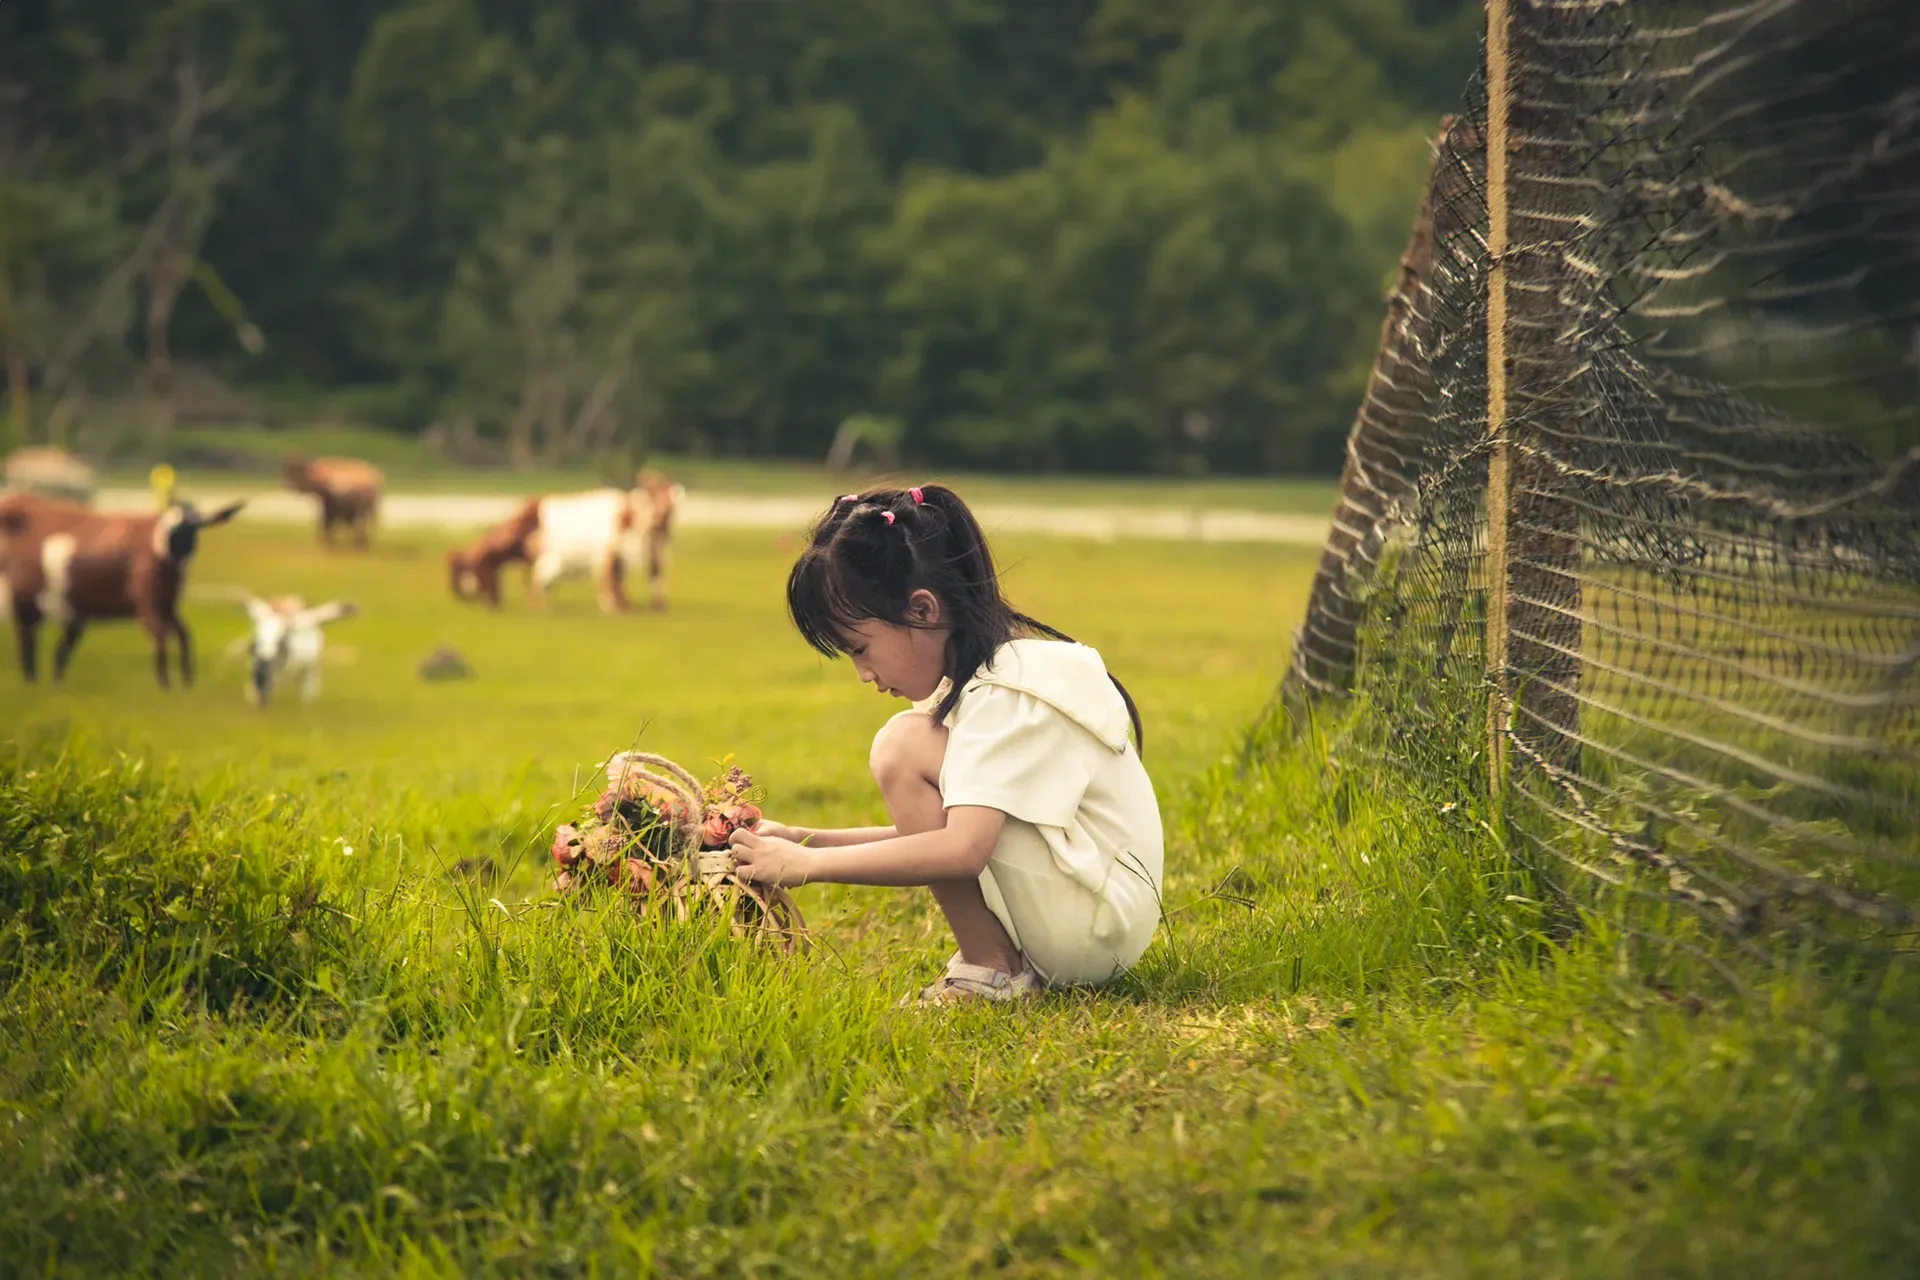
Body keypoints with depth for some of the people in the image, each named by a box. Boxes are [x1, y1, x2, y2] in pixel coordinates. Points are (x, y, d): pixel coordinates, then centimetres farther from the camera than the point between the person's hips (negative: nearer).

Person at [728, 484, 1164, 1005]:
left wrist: (807, 865, -25)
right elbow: (928, 831, 13)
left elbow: (961, 850, -32)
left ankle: (990, 971, -13)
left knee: (904, 748, -17)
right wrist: (803, 840, 3)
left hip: (1103, 922, -10)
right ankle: (1008, 957, 5)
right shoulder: (987, 675, 12)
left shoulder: (1007, 697, -18)